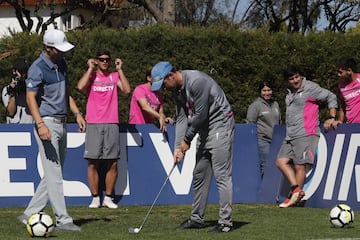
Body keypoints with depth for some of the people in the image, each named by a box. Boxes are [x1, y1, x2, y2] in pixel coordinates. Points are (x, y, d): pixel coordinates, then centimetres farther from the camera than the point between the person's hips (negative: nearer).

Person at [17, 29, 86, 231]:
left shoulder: (61, 64, 12)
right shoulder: (38, 68, -13)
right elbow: (31, 98, -17)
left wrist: (77, 113, 11)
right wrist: (40, 124, -27)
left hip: (61, 123, 9)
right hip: (47, 123, -9)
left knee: (54, 174, 9)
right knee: (54, 173, -8)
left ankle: (30, 214, 14)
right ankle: (62, 219, -7)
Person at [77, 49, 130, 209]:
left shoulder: (115, 76, 12)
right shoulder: (91, 76, 7)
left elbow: (126, 89, -4)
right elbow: (80, 86, -13)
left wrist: (119, 70, 0)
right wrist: (90, 69, -4)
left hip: (112, 124, 2)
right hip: (93, 124, -2)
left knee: (113, 164, 1)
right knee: (92, 163, -3)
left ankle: (108, 198, 9)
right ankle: (95, 198, 4)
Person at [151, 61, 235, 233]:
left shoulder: (196, 82, -24)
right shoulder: (178, 89, 6)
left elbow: (200, 115, -21)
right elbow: (181, 118, 7)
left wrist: (187, 139, -8)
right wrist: (178, 146, -2)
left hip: (220, 125, -10)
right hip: (204, 129, 10)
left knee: (222, 175, -11)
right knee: (199, 174, 12)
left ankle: (225, 222, -10)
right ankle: (197, 218, 21)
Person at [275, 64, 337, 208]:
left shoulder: (310, 88, -4)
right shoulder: (290, 93, 19)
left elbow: (331, 97, 0)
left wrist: (331, 117, -3)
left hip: (305, 135, -9)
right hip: (290, 136, 9)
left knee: (300, 165, -8)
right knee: (281, 161, -1)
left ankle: (294, 196, -5)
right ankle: (296, 189, -5)